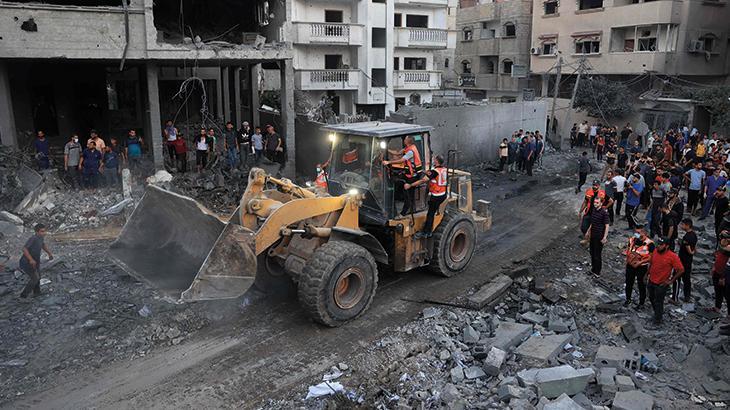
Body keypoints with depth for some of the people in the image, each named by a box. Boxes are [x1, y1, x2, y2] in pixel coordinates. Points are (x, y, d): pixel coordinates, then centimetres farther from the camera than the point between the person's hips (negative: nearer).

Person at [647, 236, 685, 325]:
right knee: (651, 298, 23)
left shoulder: (673, 257, -23)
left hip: (661, 284, -6)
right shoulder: (655, 251, -6)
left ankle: (657, 320, 28)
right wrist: (647, 274, 14)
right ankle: (659, 312, 48)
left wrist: (671, 281, -15)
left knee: (658, 302, 8)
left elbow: (681, 270, -18)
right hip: (651, 281, 6)